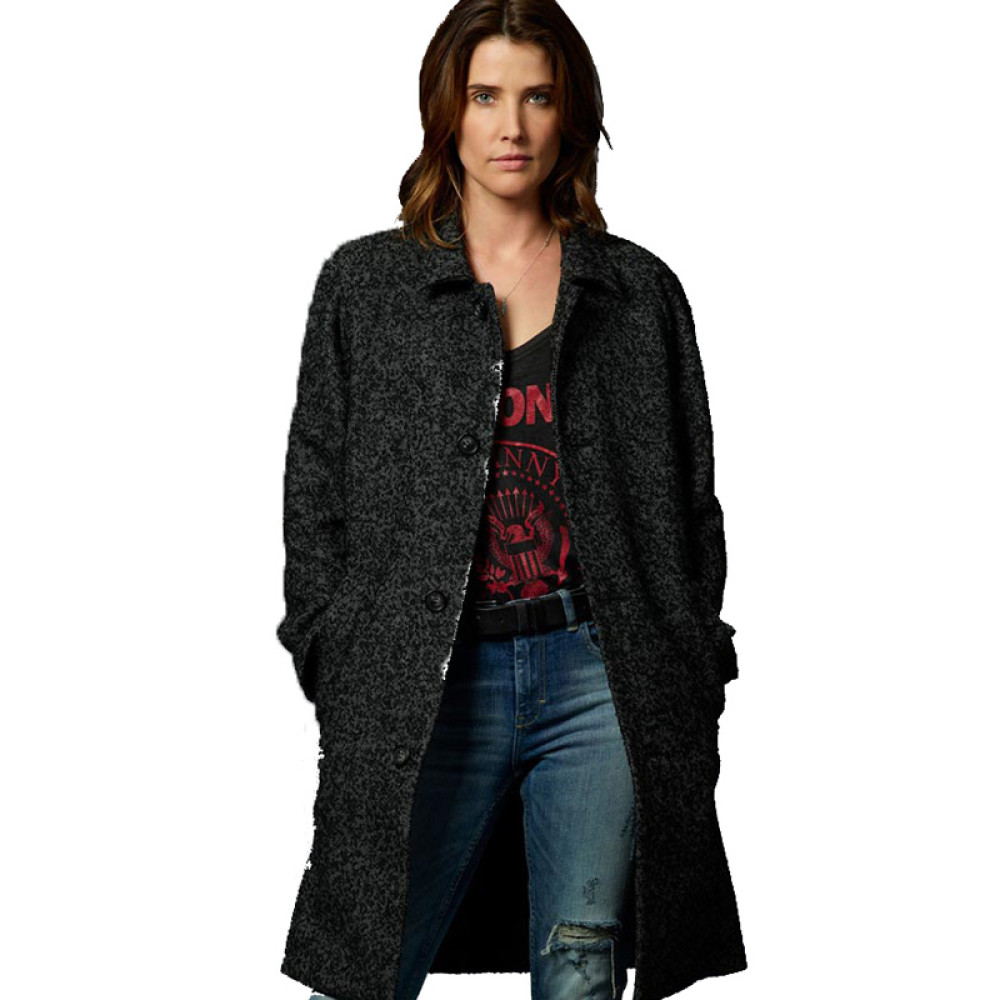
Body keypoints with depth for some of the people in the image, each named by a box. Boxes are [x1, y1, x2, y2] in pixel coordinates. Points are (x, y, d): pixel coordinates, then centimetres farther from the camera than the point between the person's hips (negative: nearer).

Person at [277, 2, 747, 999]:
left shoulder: (640, 291, 9)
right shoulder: (365, 283, 7)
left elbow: (690, 504, 11)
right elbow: (314, 497, 7)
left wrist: (692, 683, 5)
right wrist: (336, 676, -1)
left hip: (601, 679, 1)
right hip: (427, 689, 0)